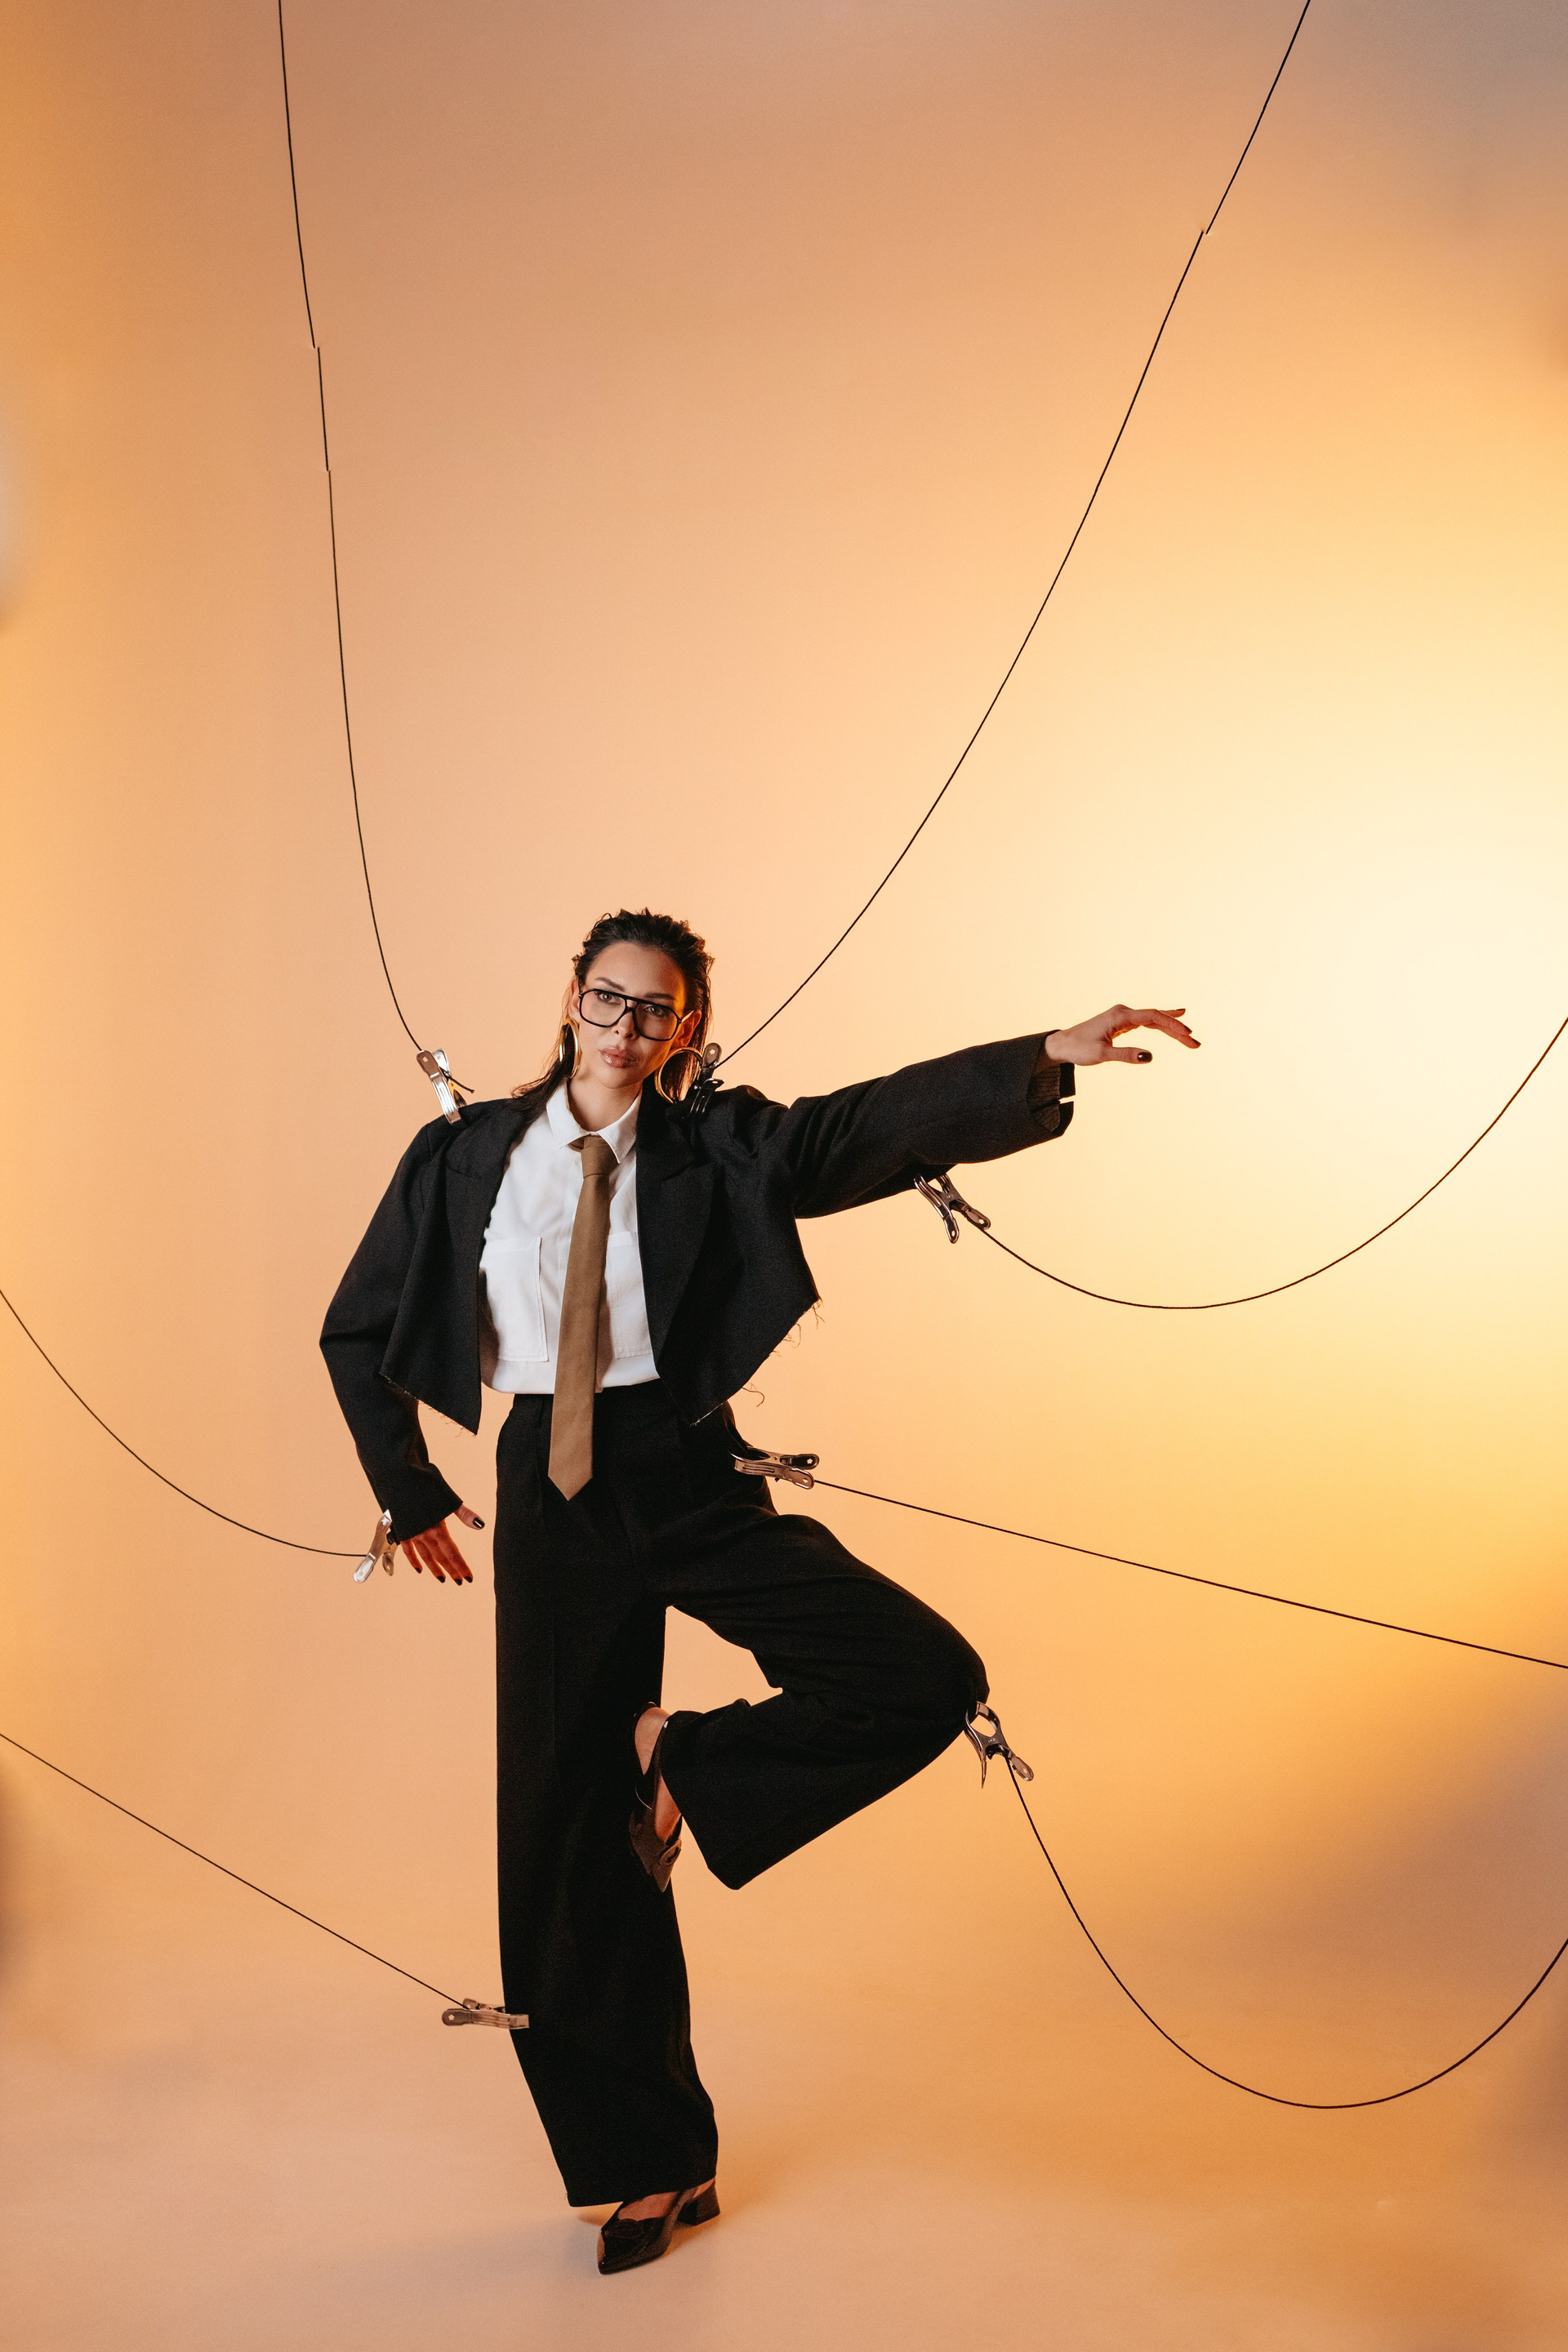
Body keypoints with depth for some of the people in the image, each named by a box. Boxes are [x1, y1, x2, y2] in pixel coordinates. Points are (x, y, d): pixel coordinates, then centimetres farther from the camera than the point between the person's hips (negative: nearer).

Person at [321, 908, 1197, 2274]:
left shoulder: (722, 1146, -1)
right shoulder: (463, 1157, 3)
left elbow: (886, 1122, -15)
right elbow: (358, 1333, 13)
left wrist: (1051, 1058, -28)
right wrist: (411, 1492, 13)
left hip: (692, 1482, 0)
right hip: (554, 1506, 1)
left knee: (928, 1678, -18)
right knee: (567, 1850, 6)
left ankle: (686, 1759, 8)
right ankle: (651, 2164, 26)